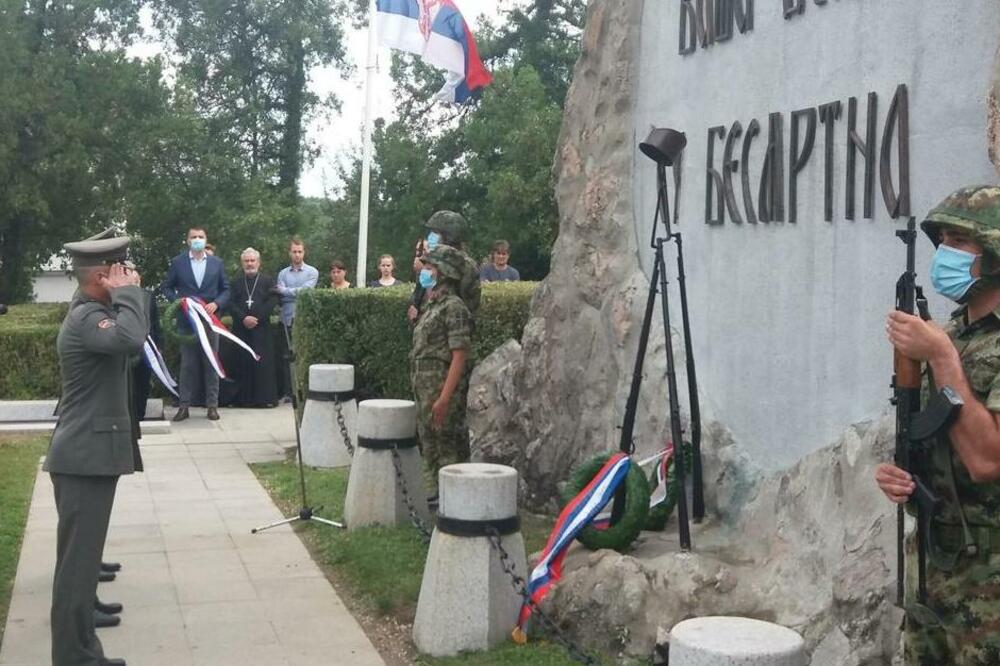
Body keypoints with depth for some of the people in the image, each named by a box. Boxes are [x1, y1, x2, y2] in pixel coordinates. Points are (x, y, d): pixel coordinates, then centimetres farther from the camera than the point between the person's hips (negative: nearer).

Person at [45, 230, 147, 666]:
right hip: (85, 456, -11)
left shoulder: (94, 310, 14)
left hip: (90, 452, 11)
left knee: (81, 558, 16)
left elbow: (132, 342, 19)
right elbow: (130, 339, -36)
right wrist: (127, 294, -25)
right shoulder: (86, 317, -18)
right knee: (78, 562, -6)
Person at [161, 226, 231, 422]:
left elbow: (226, 289, 9)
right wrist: (178, 300, -10)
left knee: (211, 362, 2)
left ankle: (212, 405, 7)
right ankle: (184, 405, 6)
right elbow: (166, 287, 7)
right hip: (186, 320, -1)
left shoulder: (217, 263, 7)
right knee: (187, 363, 2)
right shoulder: (177, 262, 4)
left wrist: (216, 303, -8)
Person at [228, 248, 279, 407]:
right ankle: (244, 398, 1)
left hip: (261, 328, -2)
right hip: (241, 328, 2)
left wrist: (257, 318, -12)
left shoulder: (268, 281, 8)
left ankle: (266, 397, -4)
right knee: (243, 362, -2)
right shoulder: (236, 283, 14)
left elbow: (272, 302, -2)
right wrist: (243, 318, -12)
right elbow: (231, 304, 4)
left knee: (263, 362, -6)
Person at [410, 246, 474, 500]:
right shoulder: (431, 306, 16)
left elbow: (460, 357, -19)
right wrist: (425, 396, 17)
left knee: (449, 449, -4)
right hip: (424, 391, 10)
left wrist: (444, 398, -24)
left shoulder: (453, 307, -14)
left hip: (442, 390, -10)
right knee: (429, 448, 17)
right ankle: (432, 495, 27)